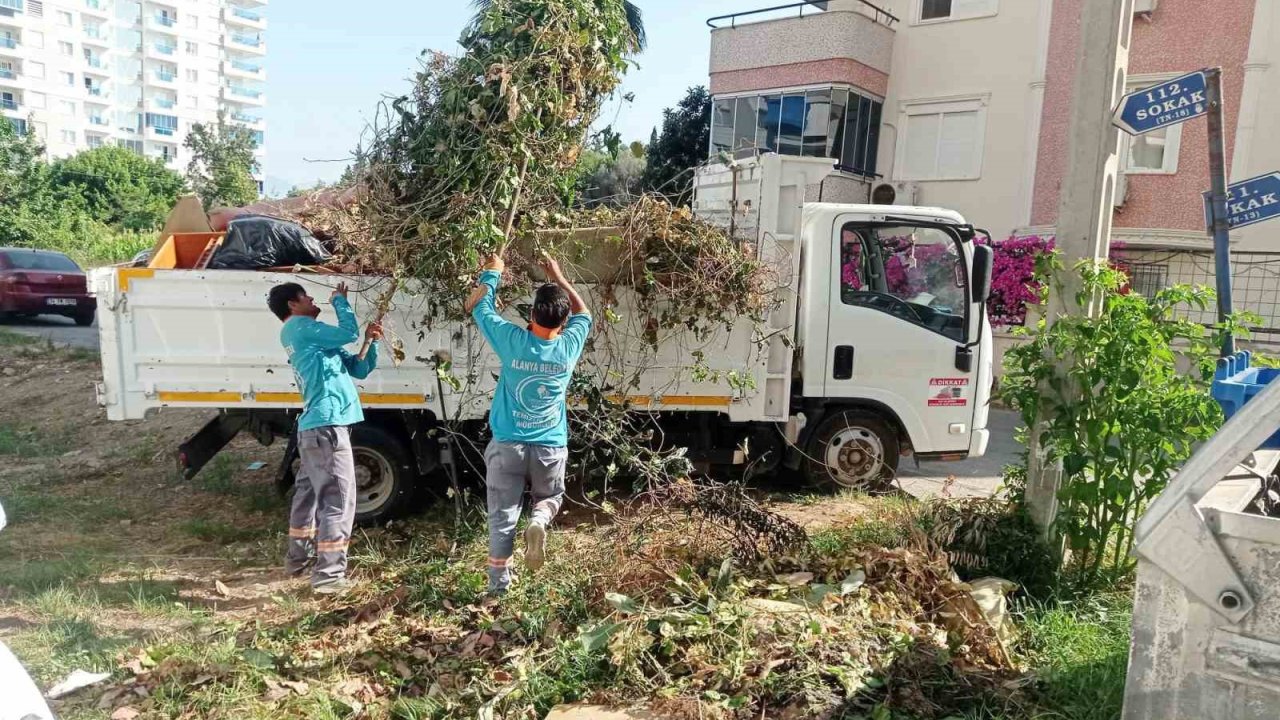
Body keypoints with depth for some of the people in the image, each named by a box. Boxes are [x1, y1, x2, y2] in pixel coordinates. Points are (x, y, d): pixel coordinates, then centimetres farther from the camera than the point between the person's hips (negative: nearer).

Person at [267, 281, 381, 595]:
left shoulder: (311, 338, 22)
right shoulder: (300, 328, -6)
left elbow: (359, 369, 20)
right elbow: (349, 333, -14)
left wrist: (370, 341, 4)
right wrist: (339, 299, 1)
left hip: (314, 426, 10)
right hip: (327, 425, -10)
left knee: (310, 492, 20)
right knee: (337, 498, -9)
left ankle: (298, 558, 33)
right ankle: (329, 574, -7)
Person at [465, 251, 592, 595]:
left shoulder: (513, 341, -12)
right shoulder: (569, 346, -7)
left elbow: (476, 307, 5)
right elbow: (583, 313, 15)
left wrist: (492, 273, 19)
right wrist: (558, 277, 20)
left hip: (508, 445, -1)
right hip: (551, 447, 1)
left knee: (503, 516, 9)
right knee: (551, 497, 25)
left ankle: (499, 584, 14)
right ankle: (539, 521, -8)